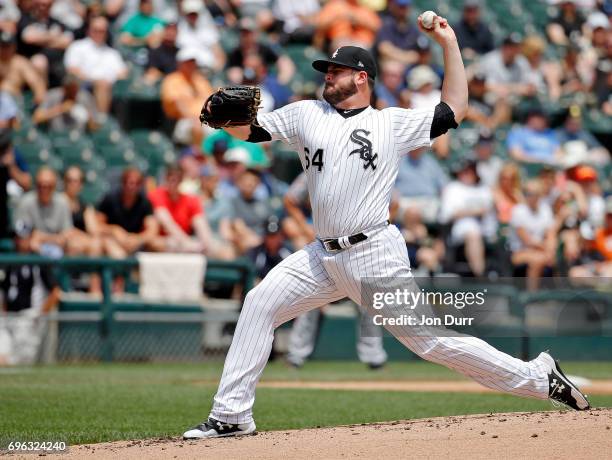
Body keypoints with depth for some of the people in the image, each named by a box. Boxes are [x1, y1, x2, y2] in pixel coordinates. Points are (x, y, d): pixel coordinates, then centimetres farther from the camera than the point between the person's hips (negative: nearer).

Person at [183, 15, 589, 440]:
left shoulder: (392, 123, 6)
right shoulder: (306, 114, 15)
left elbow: (455, 109, 6)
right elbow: (250, 129, 13)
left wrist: (449, 43, 4)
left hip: (375, 255, -5)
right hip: (324, 257, 5)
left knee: (427, 338, -8)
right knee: (259, 305, -3)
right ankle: (231, 416, 3)